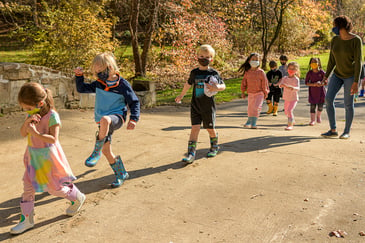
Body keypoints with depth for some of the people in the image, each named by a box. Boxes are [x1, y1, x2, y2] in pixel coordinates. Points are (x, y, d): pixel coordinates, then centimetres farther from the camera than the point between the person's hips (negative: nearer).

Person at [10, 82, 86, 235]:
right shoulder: (32, 114, 0)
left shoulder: (52, 116, -21)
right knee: (28, 187, 6)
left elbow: (53, 139, -25)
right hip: (33, 157, 7)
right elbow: (23, 133, -1)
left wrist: (35, 132, -33)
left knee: (54, 188, 6)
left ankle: (78, 198, 32)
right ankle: (27, 219, 18)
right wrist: (27, 121, -19)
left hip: (48, 158, -7)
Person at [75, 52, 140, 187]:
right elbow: (82, 89, 18)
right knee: (107, 151, 4)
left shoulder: (123, 84, -8)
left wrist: (133, 119, -14)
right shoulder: (98, 84, 7)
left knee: (104, 120, -41)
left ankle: (96, 152, -28)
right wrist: (79, 76, 2)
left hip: (117, 117, -6)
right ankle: (121, 174, 25)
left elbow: (134, 102, -3)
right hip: (104, 123, 6)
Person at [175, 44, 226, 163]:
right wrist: (181, 96, 34)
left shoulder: (214, 73, -3)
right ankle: (191, 153, -8)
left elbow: (223, 86, 2)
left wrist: (217, 88, -22)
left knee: (210, 129, 10)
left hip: (209, 106, -2)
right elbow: (188, 84, 22)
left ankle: (214, 147, 36)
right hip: (195, 106, 2)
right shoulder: (194, 72, 6)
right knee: (194, 128, -6)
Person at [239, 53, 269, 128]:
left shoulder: (261, 72, -7)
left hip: (259, 93, -3)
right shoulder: (247, 72, 1)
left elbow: (264, 82, -3)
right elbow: (244, 82, 8)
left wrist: (265, 93, -1)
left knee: (257, 107, -13)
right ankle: (249, 121, 33)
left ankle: (253, 123, -8)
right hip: (250, 93, 3)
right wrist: (243, 92, 9)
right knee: (250, 108, 12)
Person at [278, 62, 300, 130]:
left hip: (294, 98, -6)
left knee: (290, 110, -23)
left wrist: (292, 88, -46)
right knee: (286, 111, 20)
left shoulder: (296, 79, -14)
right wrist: (282, 84, -36)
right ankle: (292, 121, 45)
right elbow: (280, 84, -12)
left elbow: (297, 88, -25)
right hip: (286, 98, 6)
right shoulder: (285, 78, 1)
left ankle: (290, 125, -17)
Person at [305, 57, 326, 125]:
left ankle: (318, 116, 33)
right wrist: (313, 84, -19)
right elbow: (306, 82, -4)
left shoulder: (322, 72, -6)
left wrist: (321, 83, -23)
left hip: (320, 91, 0)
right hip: (312, 92, 0)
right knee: (313, 106, -2)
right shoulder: (309, 73, -4)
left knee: (320, 106, 4)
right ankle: (312, 120, 6)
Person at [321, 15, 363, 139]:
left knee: (348, 104, 0)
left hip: (351, 75, -5)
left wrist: (356, 82, -23)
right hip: (338, 74, 5)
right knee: (328, 99, -8)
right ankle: (333, 130, 0)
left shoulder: (356, 40, -18)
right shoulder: (334, 40, -2)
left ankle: (347, 132, 16)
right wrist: (326, 76, 4)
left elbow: (358, 62, -20)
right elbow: (332, 59, 5)